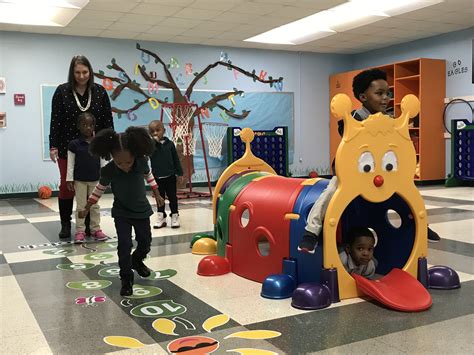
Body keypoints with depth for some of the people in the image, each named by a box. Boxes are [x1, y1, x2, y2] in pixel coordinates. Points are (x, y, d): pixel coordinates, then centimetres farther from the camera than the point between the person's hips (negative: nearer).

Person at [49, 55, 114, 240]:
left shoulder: (100, 91, 0)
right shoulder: (62, 91, -3)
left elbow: (107, 120, 2)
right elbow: (55, 120, -3)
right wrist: (53, 146, -7)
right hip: (68, 147, -1)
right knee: (67, 185, 6)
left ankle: (89, 223, 17)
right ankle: (65, 224, 18)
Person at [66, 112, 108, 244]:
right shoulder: (74, 144, -7)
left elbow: (102, 162, 5)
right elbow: (70, 164, -5)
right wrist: (69, 179, -7)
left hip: (95, 180, 2)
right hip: (80, 180, -2)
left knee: (95, 206, 11)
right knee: (80, 206, 6)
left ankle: (96, 229, 20)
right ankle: (80, 231, 12)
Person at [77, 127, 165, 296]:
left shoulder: (142, 162, -20)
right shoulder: (108, 170, -23)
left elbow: (149, 176, 2)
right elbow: (99, 189, -6)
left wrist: (157, 195, 12)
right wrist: (86, 208, 2)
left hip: (141, 210, 2)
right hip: (121, 213, -2)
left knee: (145, 241, 14)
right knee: (124, 245, -8)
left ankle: (137, 260, 45)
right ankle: (126, 279, 7)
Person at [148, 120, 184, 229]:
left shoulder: (169, 143, -1)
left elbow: (176, 159, 3)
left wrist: (179, 173, 3)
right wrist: (154, 142, -27)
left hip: (170, 176, 0)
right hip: (157, 177, 0)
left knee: (172, 197, 8)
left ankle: (175, 216, 18)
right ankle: (161, 218, 18)